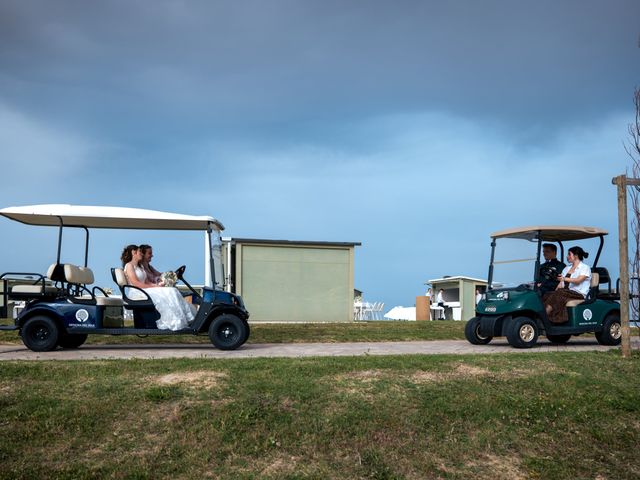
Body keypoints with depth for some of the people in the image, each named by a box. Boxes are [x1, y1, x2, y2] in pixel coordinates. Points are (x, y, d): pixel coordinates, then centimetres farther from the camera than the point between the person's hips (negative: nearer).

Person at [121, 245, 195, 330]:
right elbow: (135, 283, -14)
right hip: (137, 293, -8)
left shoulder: (140, 266, 25)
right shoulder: (129, 265, -2)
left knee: (172, 291, -13)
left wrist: (157, 285, -3)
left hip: (145, 290, 8)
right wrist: (154, 287, -17)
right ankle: (174, 323, -27)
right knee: (165, 294, -27)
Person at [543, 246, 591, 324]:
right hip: (566, 292, 6)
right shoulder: (567, 268, 22)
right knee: (548, 295, -24)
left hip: (579, 294, -6)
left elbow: (578, 280, -17)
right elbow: (561, 283, 13)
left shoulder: (585, 268, 1)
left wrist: (565, 278, -33)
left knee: (560, 293, -34)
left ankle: (545, 315, -39)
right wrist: (554, 292, -4)